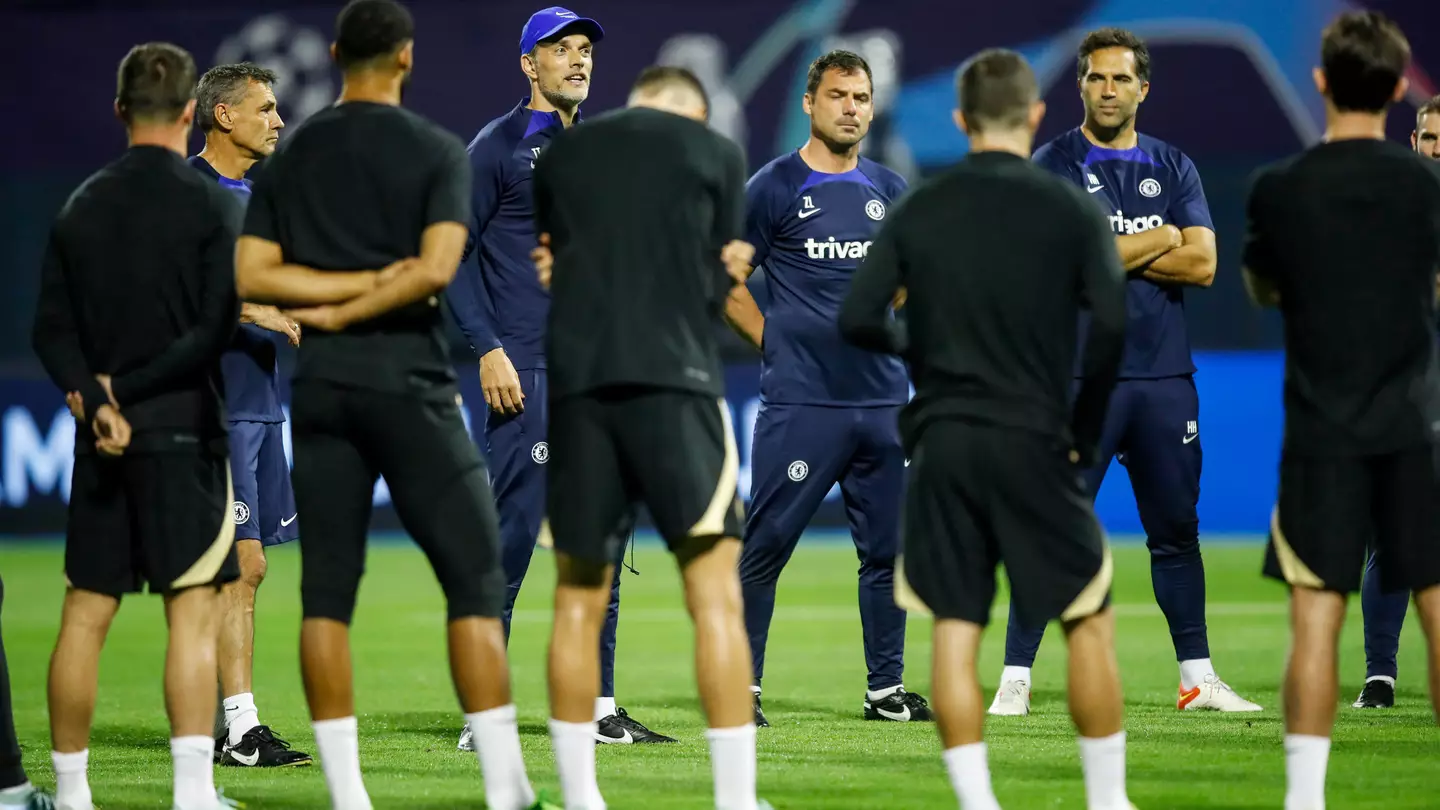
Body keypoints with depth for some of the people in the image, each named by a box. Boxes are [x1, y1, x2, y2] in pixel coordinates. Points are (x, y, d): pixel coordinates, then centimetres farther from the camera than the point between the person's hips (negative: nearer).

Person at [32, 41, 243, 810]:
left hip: (101, 439, 4)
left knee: (84, 615, 7)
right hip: (184, 430, -4)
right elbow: (216, 328, -12)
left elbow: (51, 328, 3)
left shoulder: (80, 206, 8)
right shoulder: (209, 204, -5)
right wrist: (129, 389, -9)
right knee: (193, 611, -5)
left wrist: (95, 399, -7)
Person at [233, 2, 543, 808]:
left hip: (321, 386, 4)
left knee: (327, 590, 4)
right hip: (409, 383, -4)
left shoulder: (290, 157, 9)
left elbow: (253, 275, 1)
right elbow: (435, 269, -15)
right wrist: (349, 309, -5)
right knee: (475, 583, -1)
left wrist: (346, 290, -1)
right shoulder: (438, 151, -3)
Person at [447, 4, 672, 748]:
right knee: (510, 537, -10)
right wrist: (487, 348, -16)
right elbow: (452, 254, -7)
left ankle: (599, 710, 13)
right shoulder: (497, 147, -3)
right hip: (528, 373, -7)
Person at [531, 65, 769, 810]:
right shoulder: (715, 153, 8)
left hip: (577, 382, 3)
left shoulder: (560, 156, 15)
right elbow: (717, 285, 10)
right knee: (715, 598, -3)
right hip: (674, 379, -3)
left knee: (579, 602, 10)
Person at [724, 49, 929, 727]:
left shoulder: (890, 190, 13)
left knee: (886, 549, 7)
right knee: (766, 546, -4)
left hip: (882, 399, 5)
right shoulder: (773, 187, -1)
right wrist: (774, 341, -4)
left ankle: (885, 689, 15)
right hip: (799, 400, -5)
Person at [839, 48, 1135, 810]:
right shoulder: (1069, 209, -3)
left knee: (955, 632, 5)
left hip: (941, 441, 2)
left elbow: (858, 320, 0)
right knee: (1090, 620, 9)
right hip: (1032, 444, -2)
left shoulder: (919, 210, 3)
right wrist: (1086, 428, 1)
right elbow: (1110, 324, -12)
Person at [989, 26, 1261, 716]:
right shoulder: (1053, 165, 0)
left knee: (1176, 529, 10)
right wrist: (1156, 242, -6)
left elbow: (1202, 264, -1)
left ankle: (1197, 677, 17)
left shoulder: (1173, 168, 12)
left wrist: (1107, 256, -7)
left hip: (1165, 376, 4)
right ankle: (1016, 679, -4)